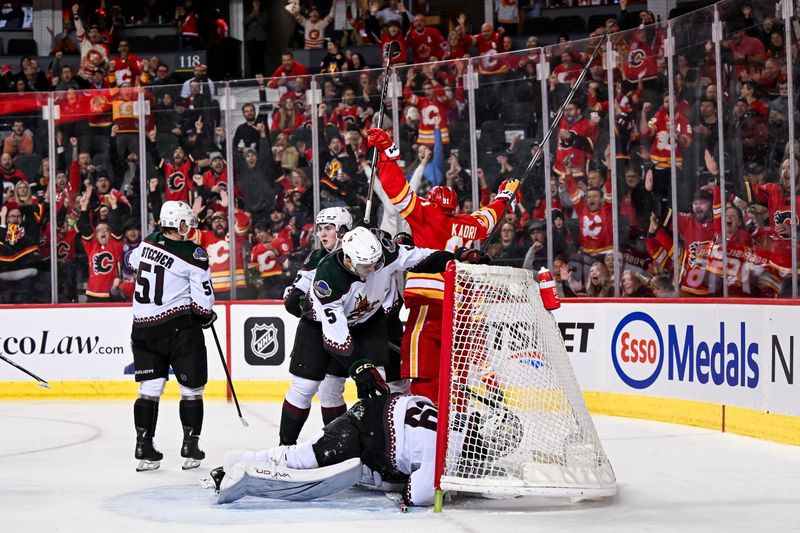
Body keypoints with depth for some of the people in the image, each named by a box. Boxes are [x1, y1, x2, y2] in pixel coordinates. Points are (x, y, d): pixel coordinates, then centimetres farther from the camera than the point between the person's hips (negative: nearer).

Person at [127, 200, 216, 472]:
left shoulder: (148, 242, 3)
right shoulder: (193, 254, -14)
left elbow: (132, 261, 25)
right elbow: (203, 297, -13)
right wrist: (207, 316, 7)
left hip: (143, 327, 5)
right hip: (179, 327, -5)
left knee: (149, 388, 10)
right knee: (191, 388, 8)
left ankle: (144, 449, 7)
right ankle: (190, 448, 9)